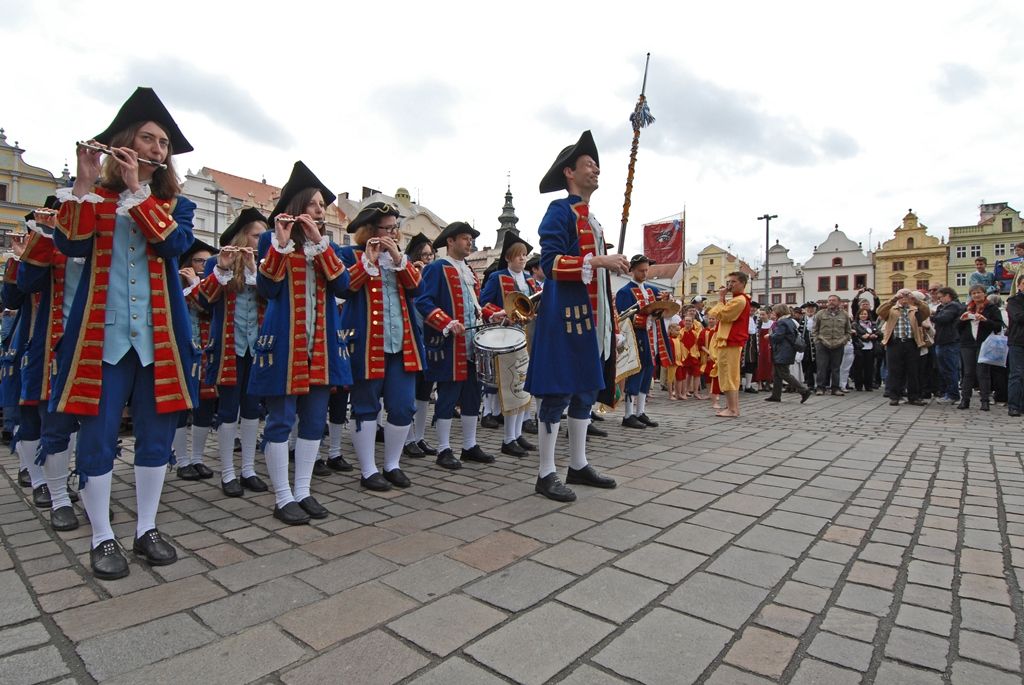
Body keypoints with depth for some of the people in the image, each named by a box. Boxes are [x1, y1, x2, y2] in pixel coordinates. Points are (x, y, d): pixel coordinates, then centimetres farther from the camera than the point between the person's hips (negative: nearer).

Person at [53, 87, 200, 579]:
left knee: (156, 435, 5)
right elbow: (71, 244, -9)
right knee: (98, 437, 1)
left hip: (159, 336, 2)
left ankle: (146, 531, 19)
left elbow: (174, 244, -9)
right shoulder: (94, 196, 8)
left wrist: (136, 189, -13)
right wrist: (84, 183, -15)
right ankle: (102, 539, 15)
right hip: (103, 332, -1)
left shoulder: (176, 204, 12)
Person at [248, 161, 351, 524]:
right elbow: (267, 289, -12)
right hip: (284, 342, -5)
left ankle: (304, 491, 20)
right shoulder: (271, 240, 1)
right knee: (281, 420, 0)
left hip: (321, 344, 5)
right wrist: (281, 243, -20)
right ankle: (283, 498, 10)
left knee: (314, 419, 8)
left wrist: (320, 242, -12)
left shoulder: (329, 246, 14)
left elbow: (342, 286, -4)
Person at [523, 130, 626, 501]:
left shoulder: (592, 220, 21)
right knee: (559, 392, -6)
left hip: (592, 317, 9)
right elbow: (550, 262, -17)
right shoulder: (559, 211, -5)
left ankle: (578, 466, 23)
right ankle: (546, 474, 4)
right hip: (566, 315, -9)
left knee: (587, 390, 11)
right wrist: (599, 260, -22)